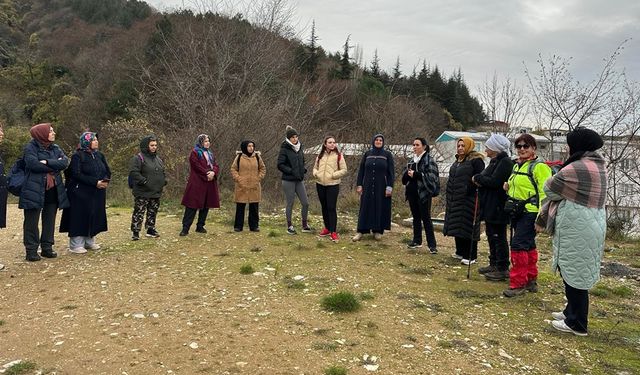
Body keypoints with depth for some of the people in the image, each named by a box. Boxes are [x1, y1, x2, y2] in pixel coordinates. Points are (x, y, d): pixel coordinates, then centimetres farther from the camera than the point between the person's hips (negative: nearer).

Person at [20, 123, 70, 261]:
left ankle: (47, 248, 19)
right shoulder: (30, 147, -4)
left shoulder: (55, 148, 12)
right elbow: (33, 164, -20)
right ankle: (31, 250, 7)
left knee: (49, 220, 9)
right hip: (34, 190, -5)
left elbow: (65, 162, -4)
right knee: (32, 222, 1)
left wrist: (47, 162, -18)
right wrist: (55, 165, -12)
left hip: (53, 190, 5)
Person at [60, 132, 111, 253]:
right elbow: (77, 174, -16)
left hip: (97, 194, 7)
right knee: (80, 217, -4)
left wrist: (105, 180, -10)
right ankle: (76, 245, 3)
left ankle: (89, 241, 21)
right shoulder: (77, 156, -8)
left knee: (95, 216, 9)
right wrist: (95, 182, -22)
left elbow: (107, 171, 12)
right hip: (81, 194, -6)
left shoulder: (99, 155, 12)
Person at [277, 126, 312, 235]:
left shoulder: (300, 148, 10)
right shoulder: (284, 149, -9)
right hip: (288, 181, -6)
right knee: (290, 204, 3)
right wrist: (291, 171, -18)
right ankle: (289, 226, 17)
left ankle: (305, 225, 17)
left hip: (299, 180, 6)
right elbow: (280, 165, -11)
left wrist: (303, 170, 5)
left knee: (305, 203, 3)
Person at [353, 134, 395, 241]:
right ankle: (361, 231, 6)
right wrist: (359, 185, 0)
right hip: (368, 186, 2)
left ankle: (378, 231, 15)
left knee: (380, 208, 3)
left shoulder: (387, 155, 0)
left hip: (381, 187, -2)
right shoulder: (367, 154, 6)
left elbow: (391, 172, -3)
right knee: (365, 208, 3)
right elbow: (361, 170, 7)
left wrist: (390, 187, -11)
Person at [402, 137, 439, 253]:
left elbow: (431, 176, -17)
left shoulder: (429, 160, -7)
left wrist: (415, 174, -19)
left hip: (423, 193, -6)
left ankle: (432, 244, 0)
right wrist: (408, 173, -6)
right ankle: (417, 241, 23)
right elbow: (405, 175, 17)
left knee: (426, 218, -5)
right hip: (412, 192, 7)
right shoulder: (411, 161, 13)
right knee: (416, 217, 13)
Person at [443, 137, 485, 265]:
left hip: (469, 200, -9)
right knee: (457, 226, 13)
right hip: (455, 199, 9)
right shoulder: (458, 161, 18)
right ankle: (460, 252, 26)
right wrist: (450, 194, 19)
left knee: (468, 227, -5)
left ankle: (470, 256, 2)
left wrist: (470, 189, -25)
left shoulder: (476, 160, -9)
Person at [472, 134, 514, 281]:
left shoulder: (505, 162, -15)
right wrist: (480, 181, -6)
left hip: (498, 207, -10)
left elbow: (494, 182, -23)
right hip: (490, 206, 10)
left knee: (499, 237, -3)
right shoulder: (495, 161, 16)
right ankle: (494, 264, 27)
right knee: (491, 236, 16)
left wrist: (478, 178, -10)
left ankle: (503, 269, 5)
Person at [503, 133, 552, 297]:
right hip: (516, 212, 9)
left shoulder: (539, 167, -12)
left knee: (518, 245, -12)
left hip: (529, 213, -9)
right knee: (528, 247, 16)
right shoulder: (517, 166, 15)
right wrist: (508, 187, 8)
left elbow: (544, 193, -18)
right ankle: (531, 280, 27)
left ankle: (518, 283, -3)